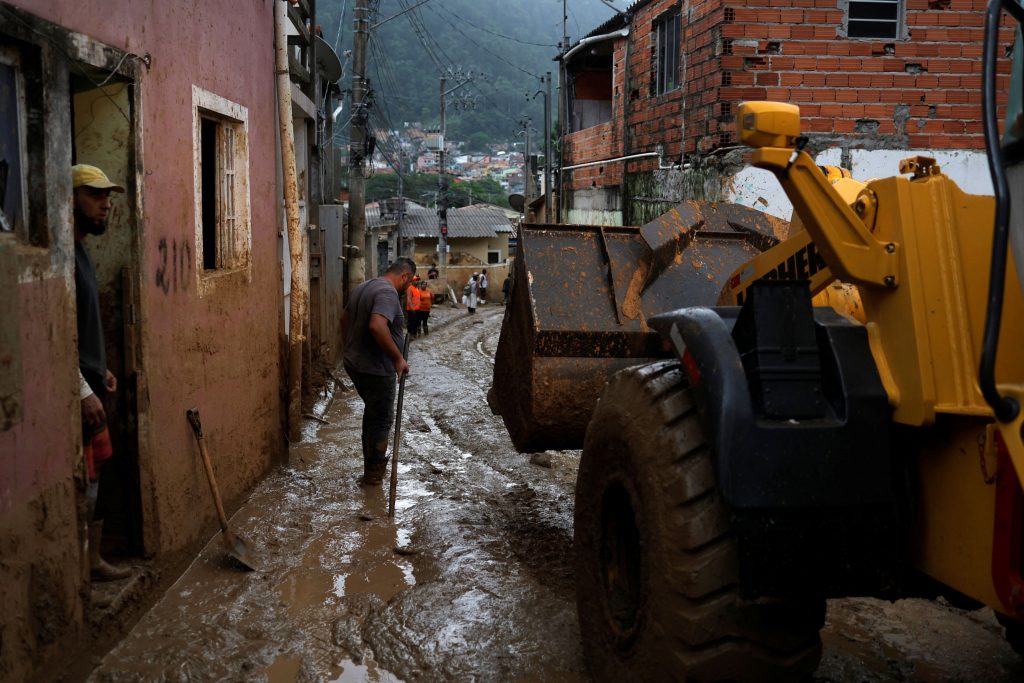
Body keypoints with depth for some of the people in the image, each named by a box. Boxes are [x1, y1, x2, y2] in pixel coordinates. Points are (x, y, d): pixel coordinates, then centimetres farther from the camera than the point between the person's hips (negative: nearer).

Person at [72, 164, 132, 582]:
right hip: (74, 390, -10)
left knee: (93, 476, 17)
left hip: (88, 383, 10)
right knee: (79, 484, -3)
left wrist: (101, 371, 19)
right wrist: (83, 390, -22)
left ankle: (92, 561, 28)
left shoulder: (80, 251, 13)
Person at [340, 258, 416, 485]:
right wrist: (398, 358, -28)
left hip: (355, 363, 10)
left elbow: (344, 318, 23)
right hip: (376, 369, -10)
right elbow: (377, 326, -36)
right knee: (381, 419, 4)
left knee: (372, 412, 24)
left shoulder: (362, 287, 11)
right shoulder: (388, 292, -20)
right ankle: (373, 475, 13)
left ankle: (375, 460, 37)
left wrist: (349, 348, 31)